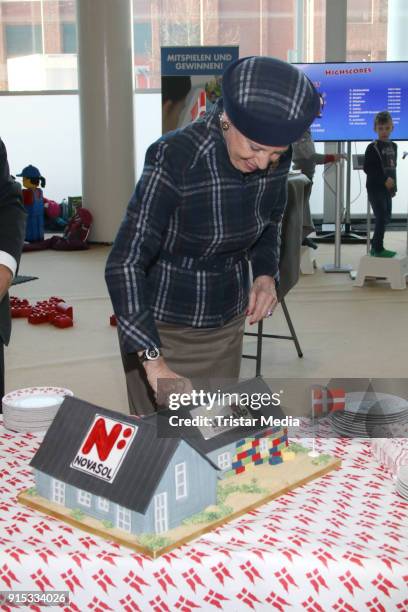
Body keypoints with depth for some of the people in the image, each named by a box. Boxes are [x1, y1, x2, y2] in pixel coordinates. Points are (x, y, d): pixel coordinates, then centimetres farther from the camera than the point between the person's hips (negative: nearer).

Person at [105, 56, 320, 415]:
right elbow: (124, 265, -30)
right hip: (162, 327, -5)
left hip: (228, 322, 5)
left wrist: (266, 275, -8)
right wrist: (154, 363, -39)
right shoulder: (175, 157, -26)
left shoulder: (276, 159, -10)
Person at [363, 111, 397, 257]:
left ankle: (375, 245, 23)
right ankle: (378, 249, 1)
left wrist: (394, 186, 14)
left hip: (387, 188, 7)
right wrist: (384, 180, -20)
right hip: (375, 188, -7)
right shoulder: (372, 148, -11)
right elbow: (367, 168, -17)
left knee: (386, 217, 11)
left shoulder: (393, 146, 10)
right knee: (382, 217, -8)